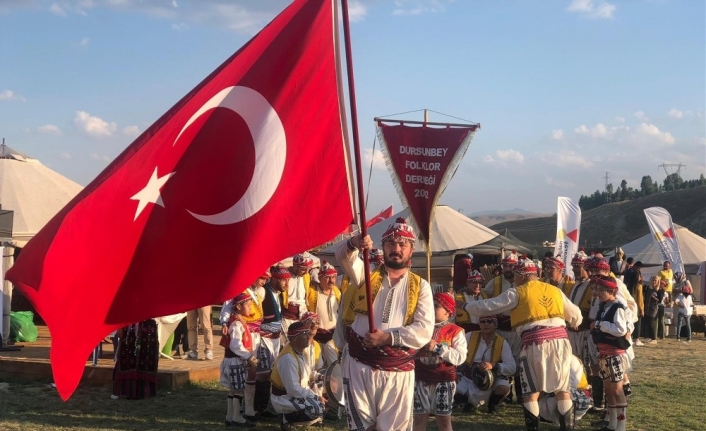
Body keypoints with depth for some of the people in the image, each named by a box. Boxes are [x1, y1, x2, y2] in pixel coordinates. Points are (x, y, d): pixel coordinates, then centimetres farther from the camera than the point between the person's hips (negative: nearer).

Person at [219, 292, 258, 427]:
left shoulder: (241, 322, 14)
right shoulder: (236, 324, -18)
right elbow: (236, 346, -25)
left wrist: (251, 358, 8)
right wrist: (250, 357, -20)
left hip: (240, 360, 10)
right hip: (235, 360, -10)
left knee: (234, 389, 12)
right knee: (239, 389, -4)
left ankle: (230, 416, 17)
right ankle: (236, 417, 3)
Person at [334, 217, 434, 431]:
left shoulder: (420, 286, 6)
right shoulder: (366, 275, 9)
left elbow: (424, 330, -5)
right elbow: (343, 257, -13)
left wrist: (388, 337, -17)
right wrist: (353, 244, -36)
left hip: (398, 372, 0)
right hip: (359, 366, 0)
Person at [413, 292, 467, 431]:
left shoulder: (455, 331, -1)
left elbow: (460, 357, -13)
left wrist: (438, 348, -16)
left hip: (444, 380, -3)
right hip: (420, 379, 3)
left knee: (444, 420, 3)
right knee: (419, 418, 4)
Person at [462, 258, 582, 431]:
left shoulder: (516, 293, 4)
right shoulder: (555, 290, 18)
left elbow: (486, 306, 6)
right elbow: (575, 314, 28)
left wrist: (466, 306, 24)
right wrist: (575, 323, 51)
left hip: (535, 341, -4)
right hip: (560, 339, 5)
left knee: (531, 391, 6)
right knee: (562, 387, 13)